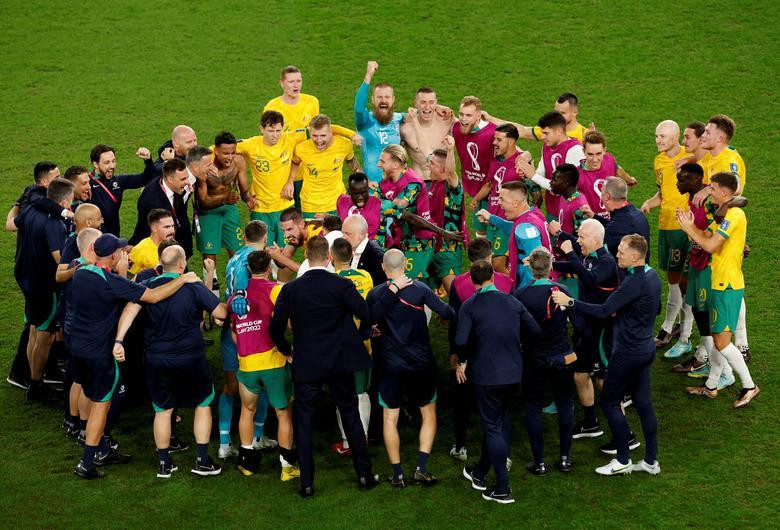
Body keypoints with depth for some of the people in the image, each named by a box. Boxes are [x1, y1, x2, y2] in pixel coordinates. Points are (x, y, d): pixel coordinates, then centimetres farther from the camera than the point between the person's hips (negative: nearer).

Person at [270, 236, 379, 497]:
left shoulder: (290, 289, -5)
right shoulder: (342, 285, -10)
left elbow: (276, 327, -3)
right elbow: (367, 315, -15)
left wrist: (287, 349, 15)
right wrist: (359, 338, 4)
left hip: (306, 365, 0)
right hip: (340, 363, 0)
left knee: (304, 422, 8)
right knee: (351, 417, 13)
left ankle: (306, 483, 8)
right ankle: (364, 475, 19)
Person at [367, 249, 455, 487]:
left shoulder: (375, 294, -5)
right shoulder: (419, 289, -9)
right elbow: (447, 313, -12)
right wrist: (447, 312, 10)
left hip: (390, 364, 0)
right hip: (421, 363, 0)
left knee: (390, 419, 9)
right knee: (429, 414, 14)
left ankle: (397, 474, 7)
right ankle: (421, 468, 2)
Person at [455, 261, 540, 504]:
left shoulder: (470, 306, -10)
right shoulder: (512, 301, 2)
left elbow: (461, 340, -21)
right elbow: (534, 329, 2)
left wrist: (462, 362, -3)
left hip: (486, 374, -4)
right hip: (513, 372, 4)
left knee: (493, 427, 3)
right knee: (500, 420, 22)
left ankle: (503, 489, 2)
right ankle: (481, 473, 34)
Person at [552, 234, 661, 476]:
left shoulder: (634, 282, -24)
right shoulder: (652, 275, 5)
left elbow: (603, 311, -28)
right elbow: (656, 309, 19)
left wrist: (570, 302, -26)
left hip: (628, 352, -9)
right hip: (646, 348, 9)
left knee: (610, 401, 3)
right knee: (643, 402, 14)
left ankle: (623, 460, 8)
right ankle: (651, 460, 19)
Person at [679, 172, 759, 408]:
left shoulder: (734, 215, -19)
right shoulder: (723, 214, 15)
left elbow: (710, 245, -23)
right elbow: (705, 236, 10)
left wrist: (689, 228, -11)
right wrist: (689, 224, -4)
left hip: (728, 285, -10)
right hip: (721, 283, 10)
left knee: (721, 340, -8)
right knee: (717, 337, 15)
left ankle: (749, 386, 0)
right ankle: (711, 386, 23)